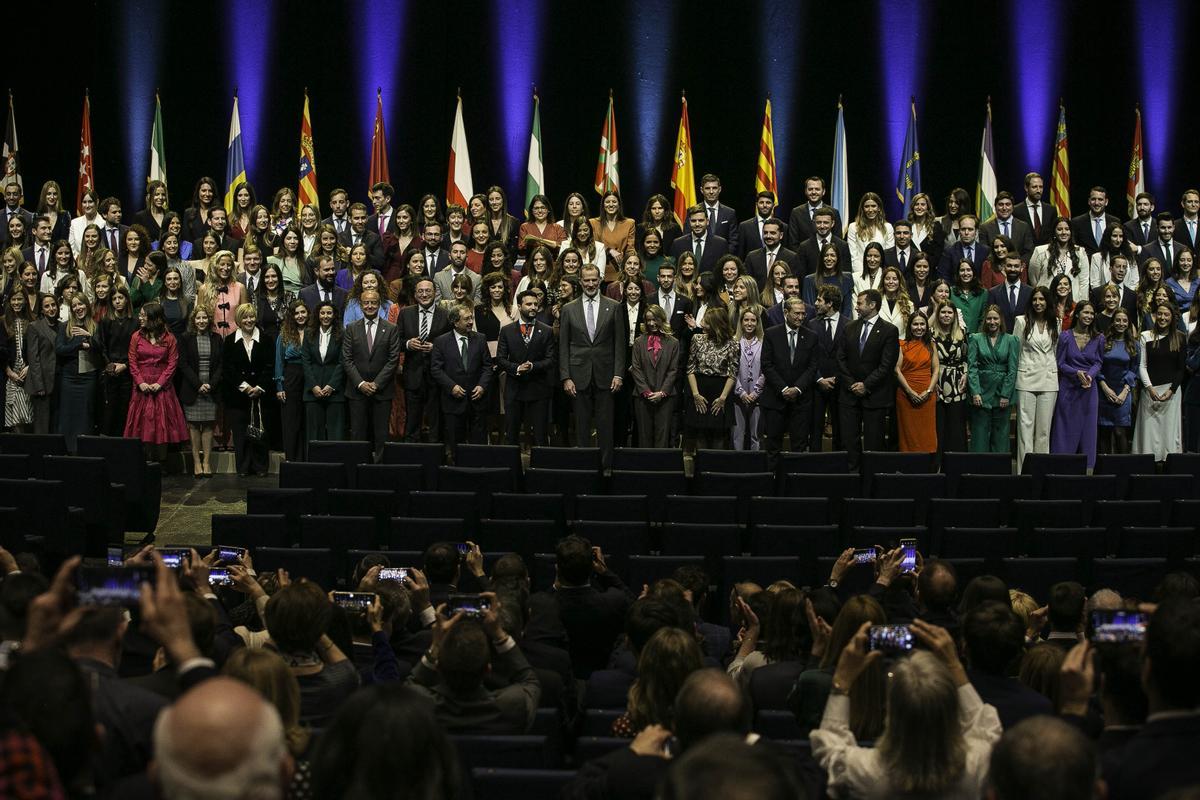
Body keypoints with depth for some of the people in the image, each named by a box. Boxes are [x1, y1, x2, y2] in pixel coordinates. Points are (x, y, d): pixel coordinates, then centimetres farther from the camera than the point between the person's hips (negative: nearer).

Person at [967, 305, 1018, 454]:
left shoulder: (1010, 340, 6)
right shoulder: (976, 339, 6)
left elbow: (1012, 369, 2)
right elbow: (972, 367, 0)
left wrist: (1006, 395, -6)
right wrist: (975, 392, -9)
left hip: (1002, 394, 1)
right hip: (981, 392, 0)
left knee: (1000, 434, 3)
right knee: (980, 433, -2)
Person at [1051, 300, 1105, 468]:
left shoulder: (1098, 338, 4)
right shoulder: (1065, 336, -1)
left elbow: (1098, 363, 5)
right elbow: (1060, 363, -1)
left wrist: (1090, 375, -16)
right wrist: (1077, 373, -17)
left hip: (1089, 389, 2)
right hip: (1068, 388, -2)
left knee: (1088, 428, 3)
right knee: (1066, 429, 1)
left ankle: (1087, 468, 8)